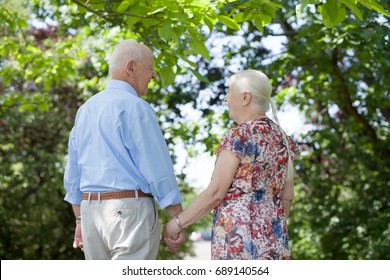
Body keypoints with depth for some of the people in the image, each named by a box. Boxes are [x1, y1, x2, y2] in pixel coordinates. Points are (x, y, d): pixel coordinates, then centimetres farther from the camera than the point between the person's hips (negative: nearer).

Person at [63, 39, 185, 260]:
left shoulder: (86, 109, 15)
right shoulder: (135, 107, -10)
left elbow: (73, 173, 18)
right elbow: (158, 169, -13)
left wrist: (80, 220, 23)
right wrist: (179, 221, -8)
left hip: (90, 208, 8)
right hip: (130, 208, -8)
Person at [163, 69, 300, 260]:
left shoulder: (239, 136, -11)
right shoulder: (282, 138, 11)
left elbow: (215, 193, -12)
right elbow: (287, 195, 14)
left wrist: (177, 223, -4)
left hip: (238, 232, -7)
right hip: (274, 237, 7)